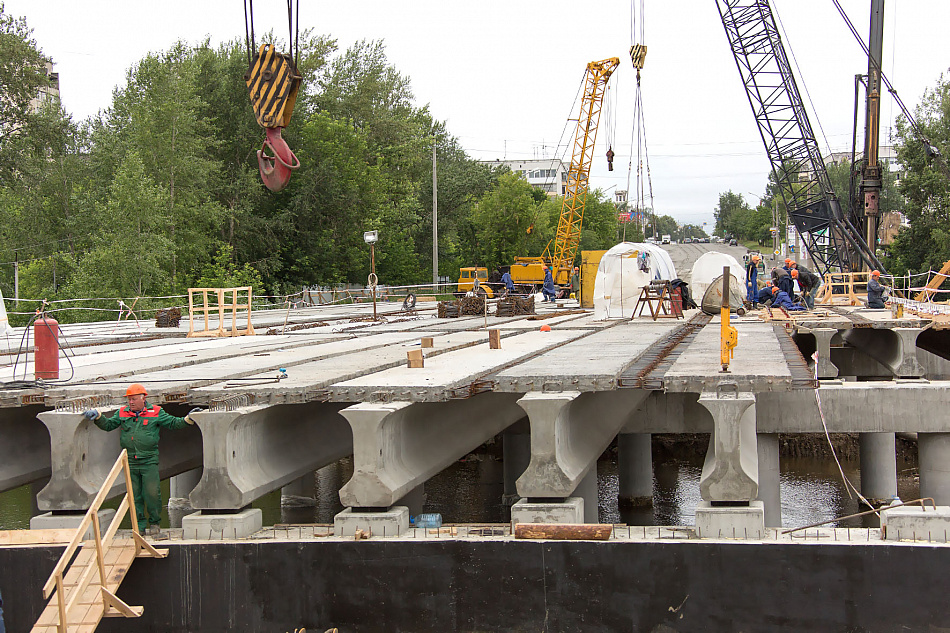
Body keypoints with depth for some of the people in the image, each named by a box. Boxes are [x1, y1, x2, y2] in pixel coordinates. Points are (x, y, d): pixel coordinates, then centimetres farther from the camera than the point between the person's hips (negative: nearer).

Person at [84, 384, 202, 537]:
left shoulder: (155, 413, 4)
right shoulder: (122, 413, 11)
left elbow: (173, 423, 8)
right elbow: (108, 425, 16)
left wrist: (188, 418, -4)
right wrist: (97, 417, 1)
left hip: (149, 461, -3)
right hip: (130, 462, 3)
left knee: (152, 493, -8)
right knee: (134, 495, 4)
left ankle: (154, 523, 7)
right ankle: (139, 526, 12)